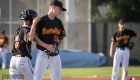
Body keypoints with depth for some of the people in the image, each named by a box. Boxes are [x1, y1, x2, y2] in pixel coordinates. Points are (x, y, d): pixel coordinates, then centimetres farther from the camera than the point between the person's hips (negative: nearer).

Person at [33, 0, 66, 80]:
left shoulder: (59, 22, 11)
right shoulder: (41, 20, -8)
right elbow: (34, 37, -9)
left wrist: (58, 48, -3)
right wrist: (46, 46, -18)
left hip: (55, 55, 6)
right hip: (43, 54, -6)